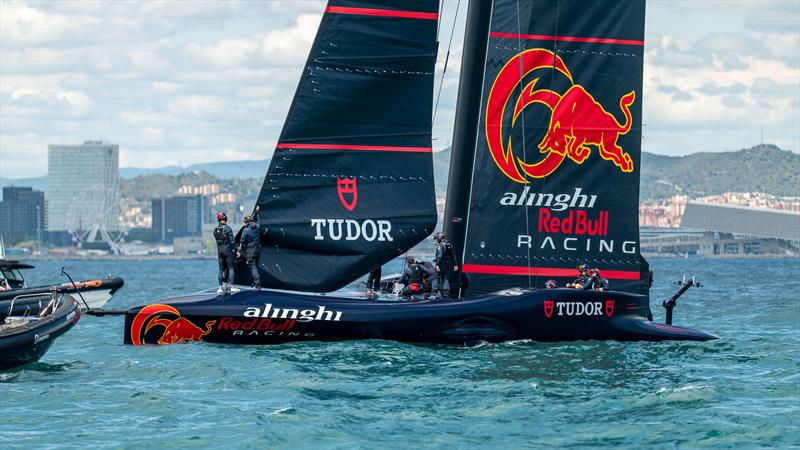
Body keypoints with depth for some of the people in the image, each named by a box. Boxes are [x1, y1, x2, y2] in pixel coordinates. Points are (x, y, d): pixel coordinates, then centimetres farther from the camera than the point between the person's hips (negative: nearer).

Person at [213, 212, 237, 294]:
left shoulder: (215, 230, 4)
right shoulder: (227, 228, -13)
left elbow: (217, 240, 8)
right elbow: (232, 240, -13)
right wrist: (234, 249, -3)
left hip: (219, 251, 5)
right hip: (228, 250, -5)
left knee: (221, 269, 9)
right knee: (231, 268, 1)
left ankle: (220, 288, 7)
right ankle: (231, 286, -5)